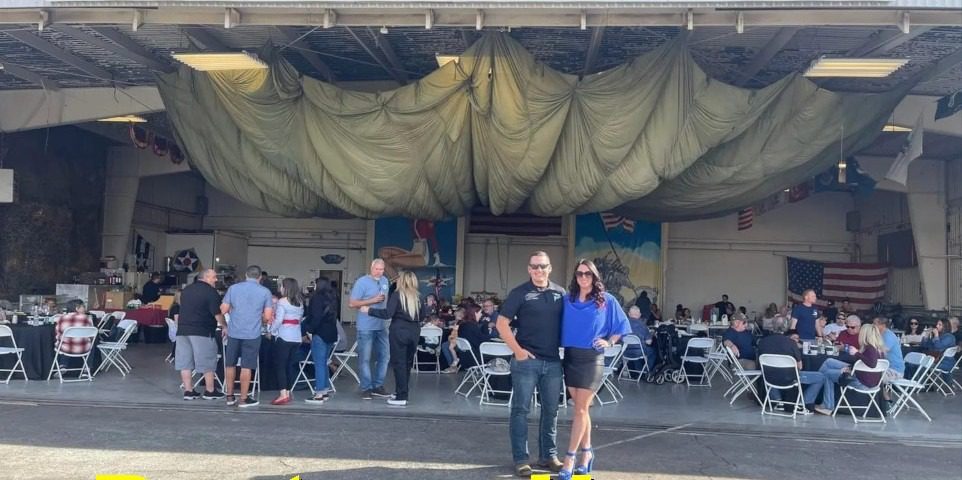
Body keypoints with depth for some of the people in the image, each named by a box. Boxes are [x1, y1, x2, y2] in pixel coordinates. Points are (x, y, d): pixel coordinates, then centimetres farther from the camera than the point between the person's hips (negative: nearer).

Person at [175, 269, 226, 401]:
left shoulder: (186, 289, 15)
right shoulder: (210, 291, -9)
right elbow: (217, 314, -11)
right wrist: (224, 326, 4)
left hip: (183, 330, 7)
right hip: (202, 331, -7)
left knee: (185, 362, 8)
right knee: (207, 362, 2)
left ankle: (188, 391, 9)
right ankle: (210, 391, 8)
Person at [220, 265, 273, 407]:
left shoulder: (233, 288, 2)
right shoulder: (265, 292, -3)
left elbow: (223, 310, 2)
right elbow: (268, 316, -6)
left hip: (233, 332, 2)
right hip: (252, 334, -2)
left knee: (230, 365, 15)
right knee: (246, 367, 4)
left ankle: (229, 397, 22)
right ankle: (244, 399, 10)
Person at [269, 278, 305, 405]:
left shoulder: (282, 302, -10)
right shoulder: (300, 302, 9)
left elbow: (278, 320, -15)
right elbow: (301, 319, 12)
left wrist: (272, 331, -1)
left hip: (284, 337, -6)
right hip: (296, 337, 7)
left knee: (280, 366, -2)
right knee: (288, 365, 14)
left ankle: (283, 394, -9)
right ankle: (287, 392, 16)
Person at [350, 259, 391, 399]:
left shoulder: (385, 281, 9)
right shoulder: (362, 282, -11)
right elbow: (352, 304, -14)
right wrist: (373, 300, -17)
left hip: (381, 326, 7)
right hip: (366, 327, -6)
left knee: (384, 355, 9)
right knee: (365, 358, 0)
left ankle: (378, 386, 21)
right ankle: (366, 388, 8)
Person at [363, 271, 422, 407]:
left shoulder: (397, 294, -7)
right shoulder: (418, 296, 9)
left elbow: (388, 313, -15)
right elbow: (421, 316, 15)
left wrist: (369, 310, -8)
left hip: (399, 331, -5)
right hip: (414, 332, 5)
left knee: (399, 363, -1)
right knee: (407, 363, 13)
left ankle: (401, 397, -2)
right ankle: (401, 392, 22)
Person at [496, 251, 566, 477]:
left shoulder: (560, 293, 7)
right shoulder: (520, 293, -3)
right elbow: (502, 324, -3)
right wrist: (517, 350, -10)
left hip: (553, 361, 4)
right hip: (526, 360, -4)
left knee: (551, 410, 12)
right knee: (521, 410, 2)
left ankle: (549, 455, 25)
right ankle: (520, 459, 11)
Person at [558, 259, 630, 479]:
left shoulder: (607, 300, -1)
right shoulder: (567, 300, 5)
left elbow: (621, 326, 6)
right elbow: (559, 326, 12)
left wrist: (609, 342, -6)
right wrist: (560, 344, -2)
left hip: (592, 359, -3)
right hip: (570, 357, 4)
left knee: (580, 410, -4)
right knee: (581, 409, 12)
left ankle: (569, 459, -1)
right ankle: (586, 453, 26)